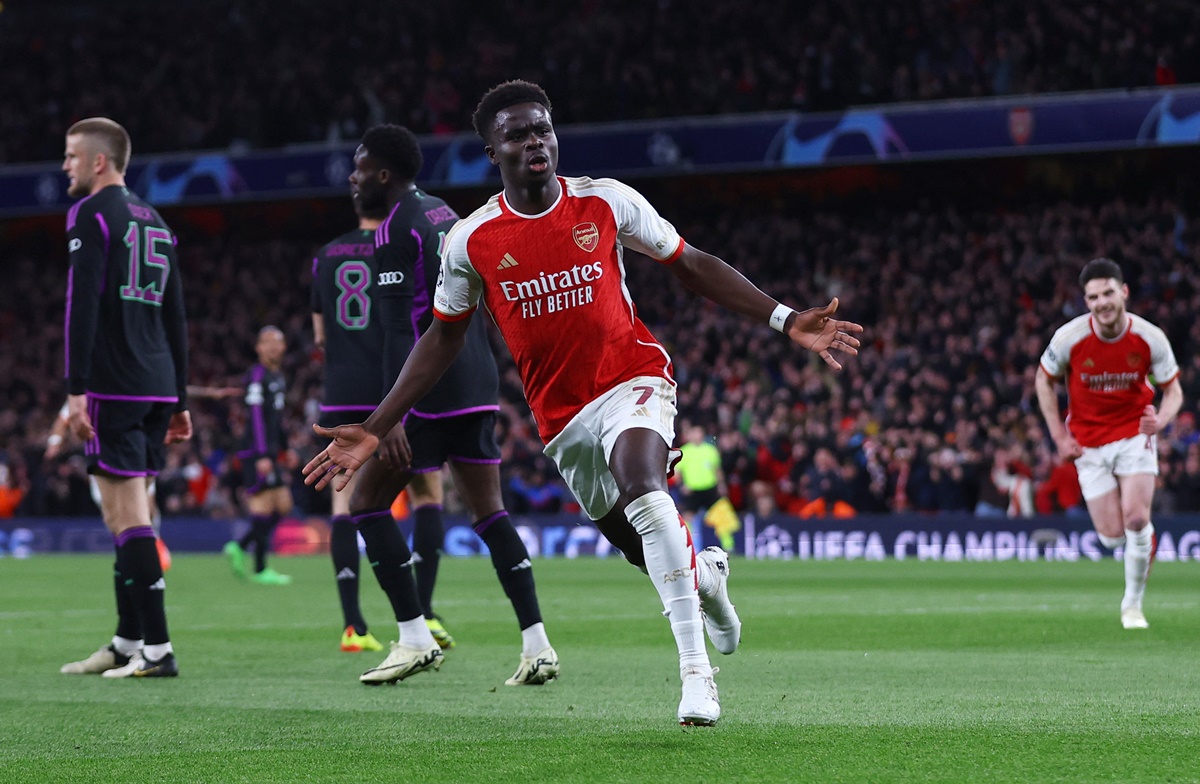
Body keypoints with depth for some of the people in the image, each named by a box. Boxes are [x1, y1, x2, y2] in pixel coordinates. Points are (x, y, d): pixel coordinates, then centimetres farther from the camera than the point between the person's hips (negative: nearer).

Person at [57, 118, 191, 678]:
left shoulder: (91, 214, -5)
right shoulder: (154, 222, 20)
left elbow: (82, 305, -14)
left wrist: (76, 389, -16)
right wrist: (179, 400, 23)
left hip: (114, 387, -8)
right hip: (158, 387, 8)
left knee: (127, 515, -9)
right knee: (124, 511, 15)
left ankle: (157, 649, -13)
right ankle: (128, 642, 20)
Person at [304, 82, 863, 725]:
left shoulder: (606, 202, -6)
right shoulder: (471, 241, -5)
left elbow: (690, 266, 3)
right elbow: (443, 339, 7)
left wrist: (785, 320, -4)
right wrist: (374, 430, 2)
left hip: (632, 377, -3)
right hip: (561, 417, 3)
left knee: (641, 488, -32)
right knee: (644, 547, 8)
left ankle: (695, 670, -28)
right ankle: (704, 571, 47)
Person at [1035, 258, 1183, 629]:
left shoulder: (1150, 338, -15)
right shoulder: (1069, 337, -16)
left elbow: (1173, 390, -4)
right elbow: (1044, 380, 1)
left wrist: (1160, 420, -26)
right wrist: (1059, 435, -4)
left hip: (1135, 433, 0)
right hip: (1089, 441, 1)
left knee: (1135, 517, -17)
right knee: (1112, 536, -5)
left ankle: (1133, 604, 4)